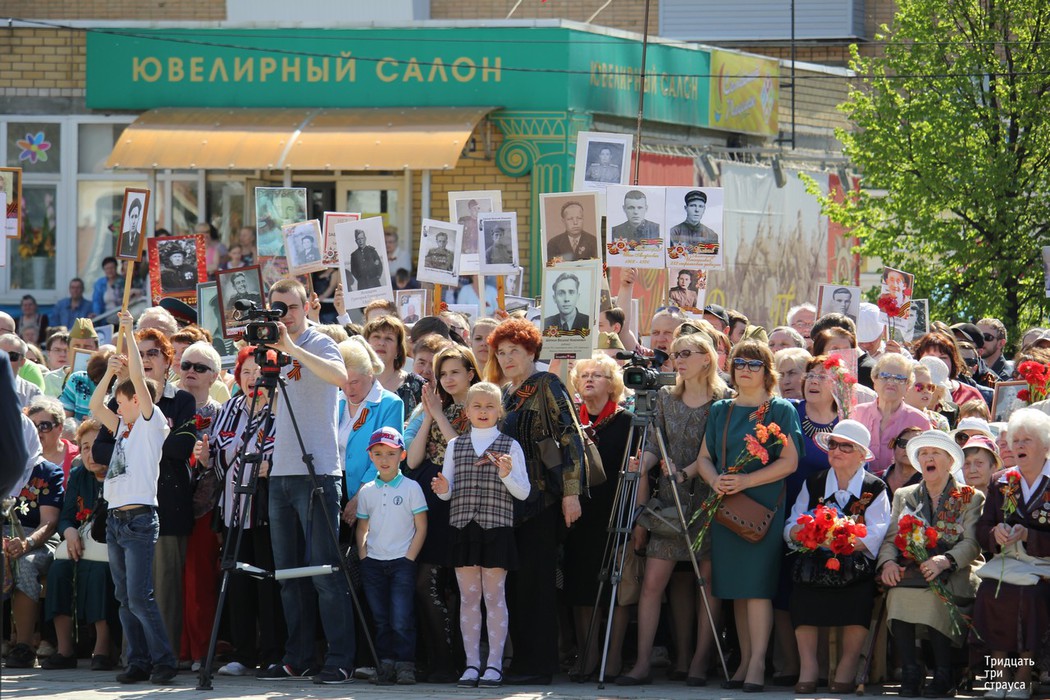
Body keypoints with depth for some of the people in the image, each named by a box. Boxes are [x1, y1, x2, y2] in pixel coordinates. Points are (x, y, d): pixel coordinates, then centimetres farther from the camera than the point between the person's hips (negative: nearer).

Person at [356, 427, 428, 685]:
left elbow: (421, 528, -1)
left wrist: (409, 558, -8)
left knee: (401, 620, -9)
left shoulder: (411, 488, -1)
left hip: (402, 561, -4)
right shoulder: (366, 492, 9)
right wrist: (363, 557, 3)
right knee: (381, 619, 4)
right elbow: (362, 528, 16)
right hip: (373, 562, 4)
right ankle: (385, 664, 9)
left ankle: (405, 664, -3)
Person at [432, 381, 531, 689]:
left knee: (494, 596, -1)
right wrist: (443, 489, -10)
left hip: (496, 527, -2)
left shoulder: (510, 446, 4)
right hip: (463, 526, 2)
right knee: (468, 597, 3)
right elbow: (447, 490, 12)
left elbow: (523, 492, 1)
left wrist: (507, 474, -17)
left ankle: (494, 663, 2)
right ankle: (472, 663, 7)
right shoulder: (455, 446, 12)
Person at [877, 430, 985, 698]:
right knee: (898, 593, -32)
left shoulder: (970, 498, 12)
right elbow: (890, 538, 12)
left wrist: (944, 561, -22)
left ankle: (943, 677, -23)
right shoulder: (904, 496, 23)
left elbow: (971, 544, -2)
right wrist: (888, 562, -12)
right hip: (910, 572, 3)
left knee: (935, 595, -36)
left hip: (952, 576, -3)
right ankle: (909, 674, -23)